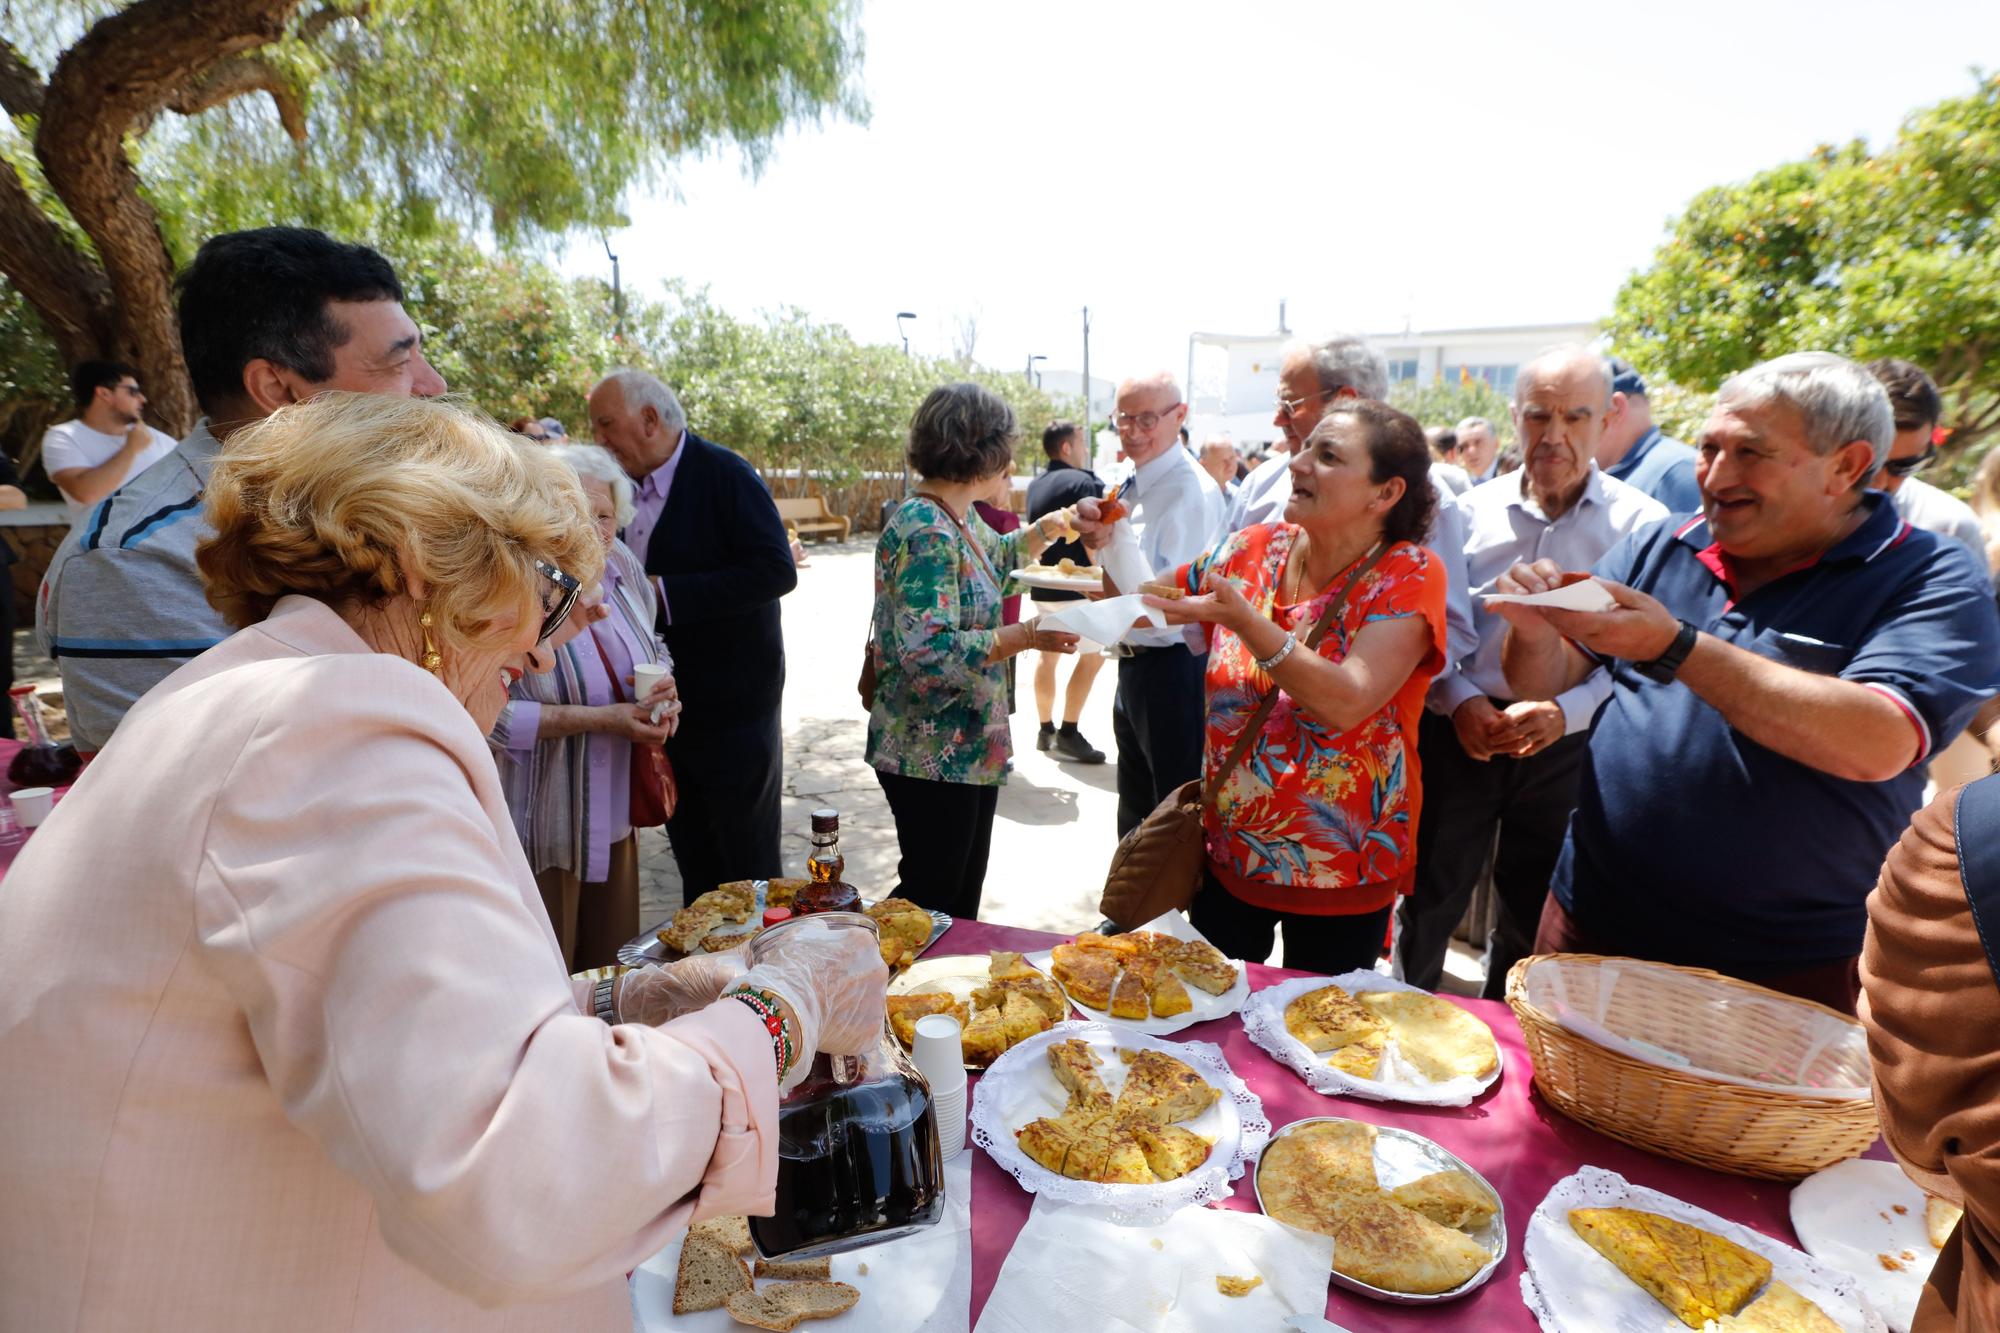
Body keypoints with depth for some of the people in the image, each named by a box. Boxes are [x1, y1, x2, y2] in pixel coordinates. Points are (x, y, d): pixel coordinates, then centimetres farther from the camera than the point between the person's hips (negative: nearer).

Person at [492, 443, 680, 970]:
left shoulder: (621, 567, 2)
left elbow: (654, 650, 17)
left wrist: (663, 688, -5)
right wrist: (599, 719, -23)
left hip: (615, 815, 6)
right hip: (539, 826, -6)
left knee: (613, 963, 19)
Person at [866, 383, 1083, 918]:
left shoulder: (959, 518, 7)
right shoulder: (924, 532, -22)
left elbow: (996, 556, 32)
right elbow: (927, 652, -30)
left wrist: (1047, 527, 22)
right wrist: (1026, 636, -28)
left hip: (971, 747, 10)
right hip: (932, 757, -10)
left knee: (965, 894, 21)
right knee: (932, 901, 6)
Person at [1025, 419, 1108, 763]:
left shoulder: (1035, 485, 13)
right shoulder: (1081, 481, -12)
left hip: (1042, 584, 8)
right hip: (1075, 587, -8)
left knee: (1048, 652, 14)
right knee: (1093, 654, -2)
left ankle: (1046, 729, 20)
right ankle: (1068, 733, -3)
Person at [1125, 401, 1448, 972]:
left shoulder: (1409, 575, -14)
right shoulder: (1255, 549, -2)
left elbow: (1346, 704, -27)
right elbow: (1148, 603, 7)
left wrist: (1243, 620, -36)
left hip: (1342, 877, -3)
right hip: (1229, 854, 4)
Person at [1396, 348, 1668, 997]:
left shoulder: (1640, 523, -4)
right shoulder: (1472, 510, 2)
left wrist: (1564, 713, -21)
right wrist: (1459, 699, -13)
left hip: (1566, 747, -1)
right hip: (1460, 734, 1)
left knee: (1530, 920, 16)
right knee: (1428, 902, 11)